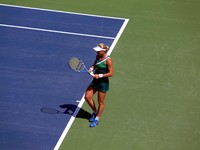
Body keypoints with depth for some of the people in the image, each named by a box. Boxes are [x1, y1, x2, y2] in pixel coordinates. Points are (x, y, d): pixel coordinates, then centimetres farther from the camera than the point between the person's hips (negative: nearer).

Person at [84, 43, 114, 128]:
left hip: (103, 82, -7)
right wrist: (92, 68, -4)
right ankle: (95, 112, 30)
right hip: (95, 80, 7)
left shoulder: (108, 60, -20)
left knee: (100, 102, 6)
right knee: (87, 97, 6)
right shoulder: (98, 56, 0)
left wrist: (100, 75, -23)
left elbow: (111, 73, -18)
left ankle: (97, 119, 22)